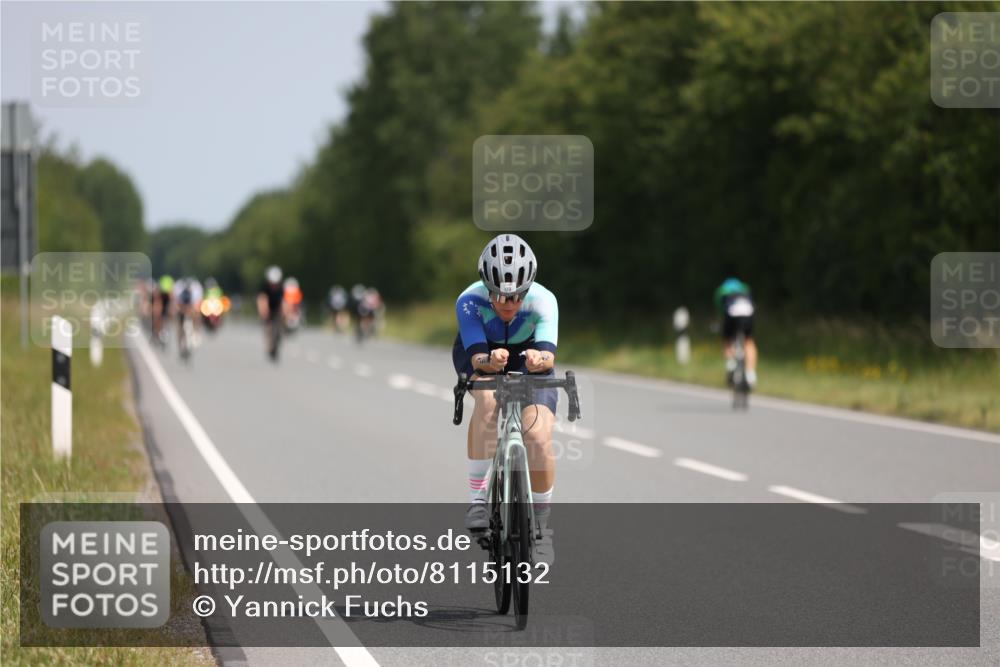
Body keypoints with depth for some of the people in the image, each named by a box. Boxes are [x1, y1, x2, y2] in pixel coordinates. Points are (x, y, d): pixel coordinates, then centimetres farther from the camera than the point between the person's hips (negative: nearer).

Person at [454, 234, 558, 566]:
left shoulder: (543, 301, -32)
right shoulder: (470, 301, -32)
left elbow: (548, 354, -44)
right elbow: (478, 357, -40)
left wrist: (540, 359, -68)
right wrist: (490, 361, -63)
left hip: (528, 359, 0)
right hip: (480, 355, 0)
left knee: (538, 436, -22)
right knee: (488, 399, -35)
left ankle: (541, 525, -2)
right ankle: (477, 498, -24)